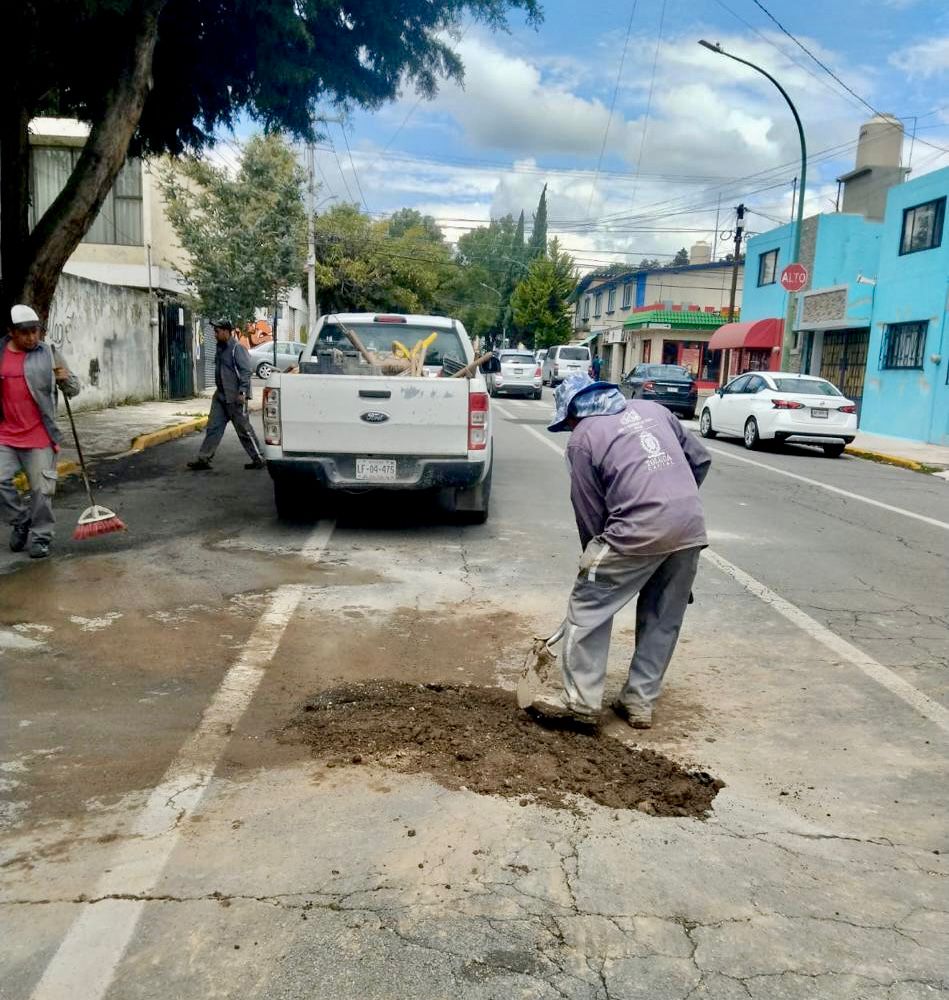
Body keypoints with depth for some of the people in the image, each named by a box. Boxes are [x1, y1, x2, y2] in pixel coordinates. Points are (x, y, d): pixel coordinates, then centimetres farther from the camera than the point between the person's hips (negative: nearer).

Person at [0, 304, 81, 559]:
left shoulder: (49, 354, -1)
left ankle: (40, 538, 15)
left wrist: (66, 379, -18)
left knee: (42, 490, 1)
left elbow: (73, 390, 1)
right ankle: (21, 521, 22)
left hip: (40, 436, -3)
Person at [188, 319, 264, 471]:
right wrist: (219, 390, 20)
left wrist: (242, 392, -23)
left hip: (234, 397, -9)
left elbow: (246, 371, -18)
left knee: (244, 429, -1)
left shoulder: (237, 349, -14)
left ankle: (258, 459, 9)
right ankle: (203, 459, 10)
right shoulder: (220, 348, 13)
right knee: (213, 427, 7)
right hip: (220, 396, 9)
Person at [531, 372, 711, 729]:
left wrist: (594, 560, 18)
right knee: (663, 620, 16)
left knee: (588, 609, 8)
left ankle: (581, 699, 9)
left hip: (639, 531, -6)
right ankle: (640, 703, 23)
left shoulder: (582, 439, 6)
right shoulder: (651, 408, 20)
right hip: (692, 527, 6)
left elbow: (590, 513, 6)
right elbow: (700, 459, 21)